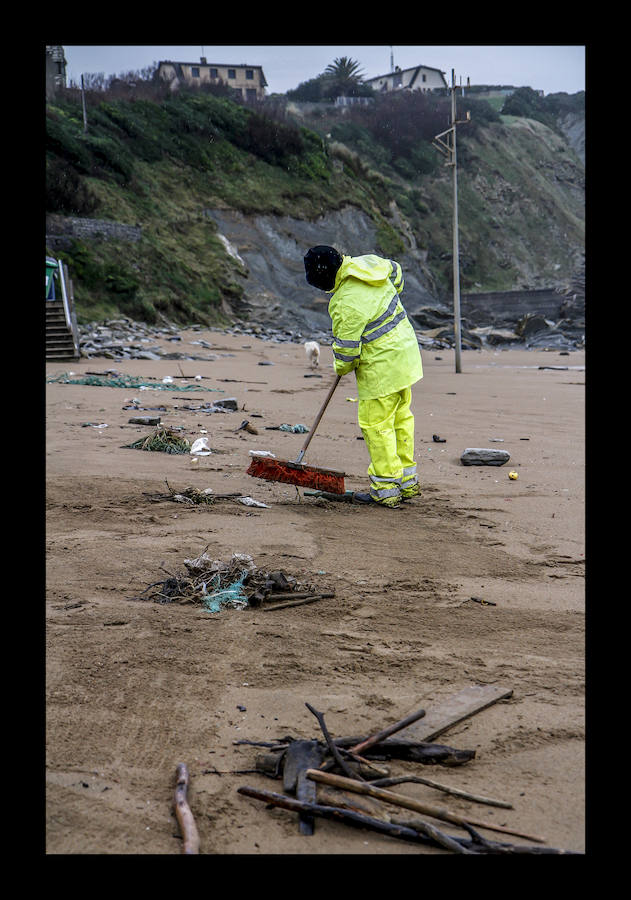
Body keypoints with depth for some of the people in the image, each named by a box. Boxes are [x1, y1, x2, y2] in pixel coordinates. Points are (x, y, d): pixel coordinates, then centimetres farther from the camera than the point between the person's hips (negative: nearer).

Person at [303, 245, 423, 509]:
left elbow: (347, 350, -16)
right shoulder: (369, 263, 0)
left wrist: (341, 368, 6)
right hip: (406, 356, 10)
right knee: (400, 418, 17)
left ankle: (386, 490, 7)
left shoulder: (347, 304, -25)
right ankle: (407, 482, 27)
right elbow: (395, 272, 23)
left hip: (382, 369, -10)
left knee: (376, 425, 1)